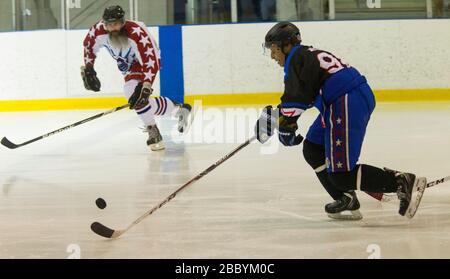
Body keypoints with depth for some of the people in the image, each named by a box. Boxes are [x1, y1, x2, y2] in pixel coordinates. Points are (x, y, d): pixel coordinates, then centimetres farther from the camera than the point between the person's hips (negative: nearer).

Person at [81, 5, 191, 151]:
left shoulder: (138, 34, -39)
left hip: (145, 60, -7)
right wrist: (87, 69, -3)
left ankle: (153, 132, -19)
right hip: (127, 64, 7)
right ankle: (180, 108, 30)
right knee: (142, 102, 7)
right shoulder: (98, 30, -23)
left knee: (133, 92, -30)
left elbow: (151, 62, -40)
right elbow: (88, 45, -1)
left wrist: (146, 87, -47)